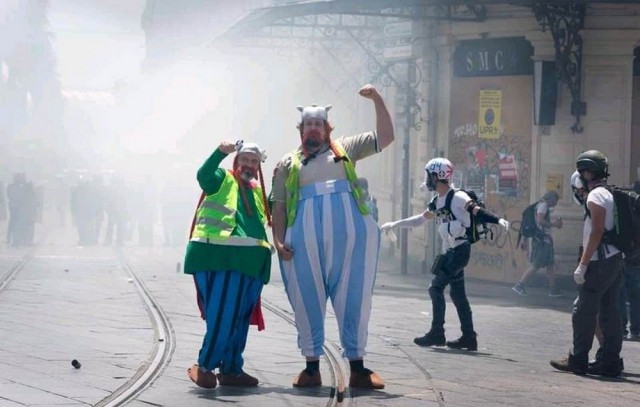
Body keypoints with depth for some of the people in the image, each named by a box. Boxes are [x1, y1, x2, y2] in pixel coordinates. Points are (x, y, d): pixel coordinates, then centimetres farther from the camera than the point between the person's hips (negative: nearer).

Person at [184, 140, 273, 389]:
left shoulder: (257, 191, 25)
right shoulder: (222, 179, 5)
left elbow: (272, 214, 20)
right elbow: (204, 175, -15)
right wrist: (221, 152, -29)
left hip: (250, 259, 7)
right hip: (220, 254, -7)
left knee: (240, 318, 8)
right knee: (223, 315, -12)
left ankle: (231, 369, 14)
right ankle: (204, 366, -4)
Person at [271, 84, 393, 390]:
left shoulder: (345, 149, 20)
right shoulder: (288, 164, 19)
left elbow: (385, 137, 15)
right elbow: (279, 205, 14)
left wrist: (377, 101, 6)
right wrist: (278, 240, 1)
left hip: (351, 237, 0)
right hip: (304, 241, 0)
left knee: (354, 300, -1)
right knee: (307, 303, 2)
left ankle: (357, 367, 2)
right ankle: (311, 367, 11)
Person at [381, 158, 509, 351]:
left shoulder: (457, 197, -12)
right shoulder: (437, 201, 15)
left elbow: (476, 211, -23)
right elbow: (421, 219, 25)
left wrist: (497, 220, -38)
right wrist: (395, 224, 28)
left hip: (459, 250, -9)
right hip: (449, 251, 9)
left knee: (436, 287, -10)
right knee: (457, 293, 8)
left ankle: (437, 333, -6)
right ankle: (469, 337, 11)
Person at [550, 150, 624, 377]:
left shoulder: (596, 196, -12)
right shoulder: (610, 194, 17)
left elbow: (597, 232, -19)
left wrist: (582, 265, -19)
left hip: (601, 262, -9)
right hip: (616, 259, 9)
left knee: (584, 311, -4)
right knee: (609, 313, 8)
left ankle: (578, 360, -1)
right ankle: (610, 362, 8)